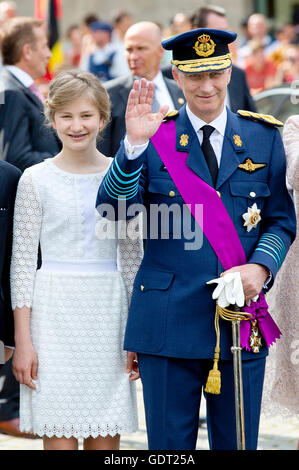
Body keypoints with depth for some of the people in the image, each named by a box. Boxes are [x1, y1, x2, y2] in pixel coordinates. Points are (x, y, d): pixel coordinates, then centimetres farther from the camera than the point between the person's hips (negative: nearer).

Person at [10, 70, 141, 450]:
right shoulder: (36, 180, 1)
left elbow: (132, 258, 11)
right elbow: (22, 261, 2)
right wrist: (22, 342, -3)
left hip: (108, 311, 2)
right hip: (54, 312, -2)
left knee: (106, 440, 3)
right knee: (59, 438, -3)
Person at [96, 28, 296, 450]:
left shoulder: (264, 137, 8)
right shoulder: (156, 138, 2)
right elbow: (113, 208, -10)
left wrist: (260, 267, -10)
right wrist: (134, 145, -24)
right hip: (169, 317, -1)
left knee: (237, 442, 8)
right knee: (169, 443, 5)